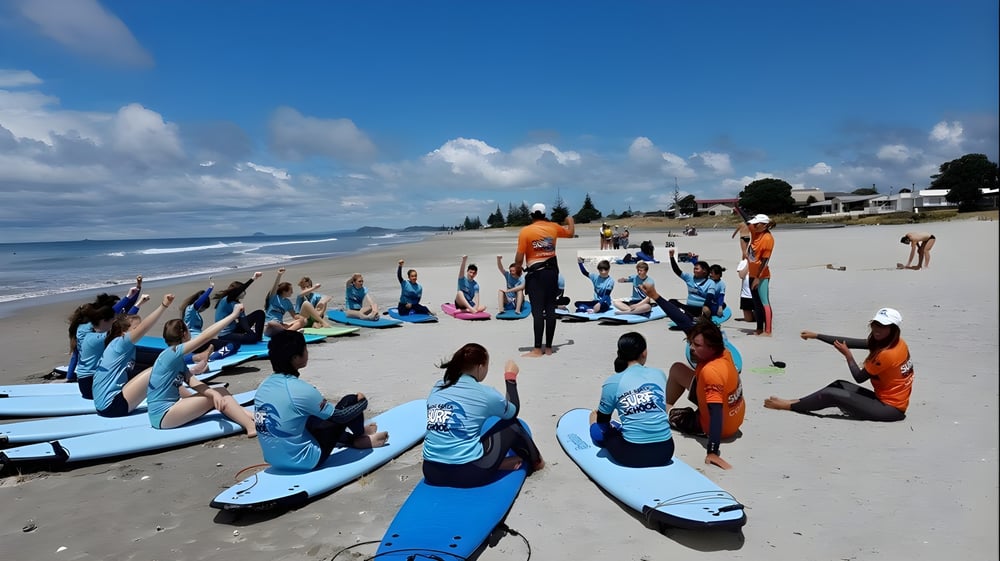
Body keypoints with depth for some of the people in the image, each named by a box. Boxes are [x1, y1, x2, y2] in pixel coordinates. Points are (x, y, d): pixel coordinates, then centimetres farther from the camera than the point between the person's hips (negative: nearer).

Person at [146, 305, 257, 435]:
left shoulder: (178, 360, 12)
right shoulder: (172, 353, -16)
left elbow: (193, 381, -3)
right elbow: (205, 336, -24)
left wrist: (213, 393, -23)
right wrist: (233, 315, -22)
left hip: (170, 407, 9)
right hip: (163, 416, -9)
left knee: (219, 392, 0)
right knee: (220, 394, -13)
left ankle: (251, 417, -7)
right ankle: (253, 427, -17)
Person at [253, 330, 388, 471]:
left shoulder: (264, 386, -2)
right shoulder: (300, 389, -24)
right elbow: (339, 416, -11)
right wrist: (362, 402, 8)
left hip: (275, 460, 8)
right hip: (305, 462, -7)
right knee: (349, 401, 2)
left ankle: (353, 439, 36)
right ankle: (360, 438, 29)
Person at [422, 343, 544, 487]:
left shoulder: (437, 388, 6)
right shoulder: (484, 393, -7)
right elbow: (513, 411, 14)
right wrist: (511, 376, 24)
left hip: (432, 472, 5)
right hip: (470, 473, -5)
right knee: (512, 424, 16)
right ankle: (536, 462, 37)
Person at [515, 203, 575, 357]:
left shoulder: (525, 231, -7)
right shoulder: (553, 227, 6)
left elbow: (519, 257, -9)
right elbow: (570, 233, 26)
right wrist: (570, 220, 46)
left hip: (535, 274, -4)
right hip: (552, 272, 4)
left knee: (537, 311, -5)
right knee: (550, 309, 7)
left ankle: (537, 349, -5)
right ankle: (548, 347, 12)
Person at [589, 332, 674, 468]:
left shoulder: (612, 383, -7)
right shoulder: (660, 374, 2)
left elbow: (603, 420, 6)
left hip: (631, 456, -3)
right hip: (665, 452, 3)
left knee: (599, 430, 22)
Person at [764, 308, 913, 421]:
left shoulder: (887, 354, -25)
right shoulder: (896, 342, 4)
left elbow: (859, 377, -14)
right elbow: (852, 343, 3)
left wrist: (848, 355, 0)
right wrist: (816, 336, 2)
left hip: (889, 408, -9)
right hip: (886, 399, 9)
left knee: (831, 394, -11)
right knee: (839, 385, 12)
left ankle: (790, 406, 4)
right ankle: (797, 402, 11)